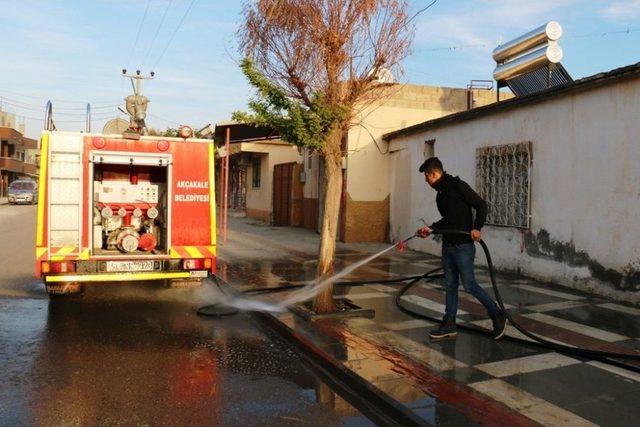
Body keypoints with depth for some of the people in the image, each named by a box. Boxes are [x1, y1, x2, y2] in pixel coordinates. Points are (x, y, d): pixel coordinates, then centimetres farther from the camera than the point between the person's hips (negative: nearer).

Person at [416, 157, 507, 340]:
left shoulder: (457, 186, -11)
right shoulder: (441, 193, 15)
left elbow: (481, 205, -14)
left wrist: (477, 228, -24)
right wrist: (430, 228, 14)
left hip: (463, 246, -9)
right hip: (448, 246, 9)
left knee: (469, 284, -5)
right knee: (450, 285, 11)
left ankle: (498, 316, 13)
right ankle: (449, 325, 17)